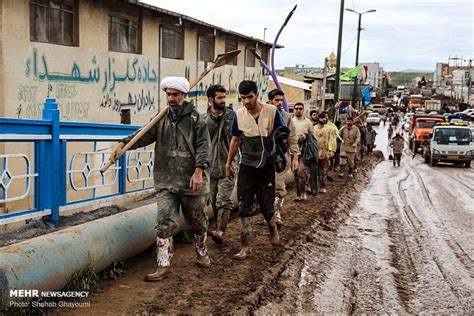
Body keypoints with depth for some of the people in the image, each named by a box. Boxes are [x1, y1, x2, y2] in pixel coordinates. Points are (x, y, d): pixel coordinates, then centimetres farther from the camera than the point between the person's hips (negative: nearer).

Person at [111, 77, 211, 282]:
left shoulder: (196, 119, -2)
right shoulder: (161, 119, 7)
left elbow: (202, 147, -9)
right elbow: (143, 135, -4)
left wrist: (199, 171, -20)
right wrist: (124, 144, -22)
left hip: (191, 181, -2)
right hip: (166, 182, 2)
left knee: (197, 221, 14)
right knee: (165, 223, -5)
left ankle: (202, 253, 38)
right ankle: (164, 265, 2)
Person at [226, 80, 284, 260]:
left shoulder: (272, 112, -8)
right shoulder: (239, 115, -1)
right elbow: (235, 140, 8)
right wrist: (228, 164, 11)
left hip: (267, 166, -1)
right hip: (247, 166, 2)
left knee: (266, 205, 4)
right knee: (244, 207, -2)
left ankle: (273, 229, 37)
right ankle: (245, 247, 6)